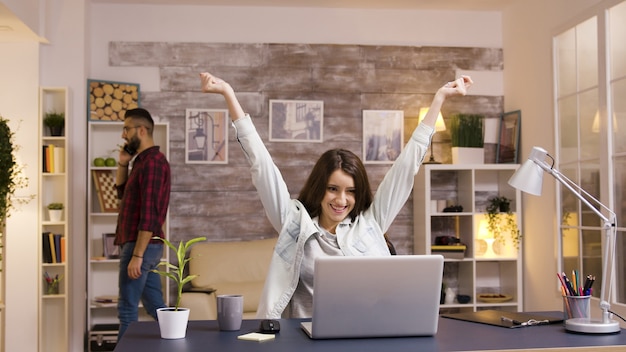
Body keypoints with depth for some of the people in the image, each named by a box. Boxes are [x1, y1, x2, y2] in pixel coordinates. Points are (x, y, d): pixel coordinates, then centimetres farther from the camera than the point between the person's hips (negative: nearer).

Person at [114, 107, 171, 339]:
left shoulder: (152, 162, -16)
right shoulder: (143, 160, 16)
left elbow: (149, 214, -22)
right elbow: (122, 193, 28)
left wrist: (137, 255, -24)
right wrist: (123, 164, 13)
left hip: (141, 246, -10)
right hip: (146, 246, 10)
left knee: (127, 310, -3)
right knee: (156, 307, 13)